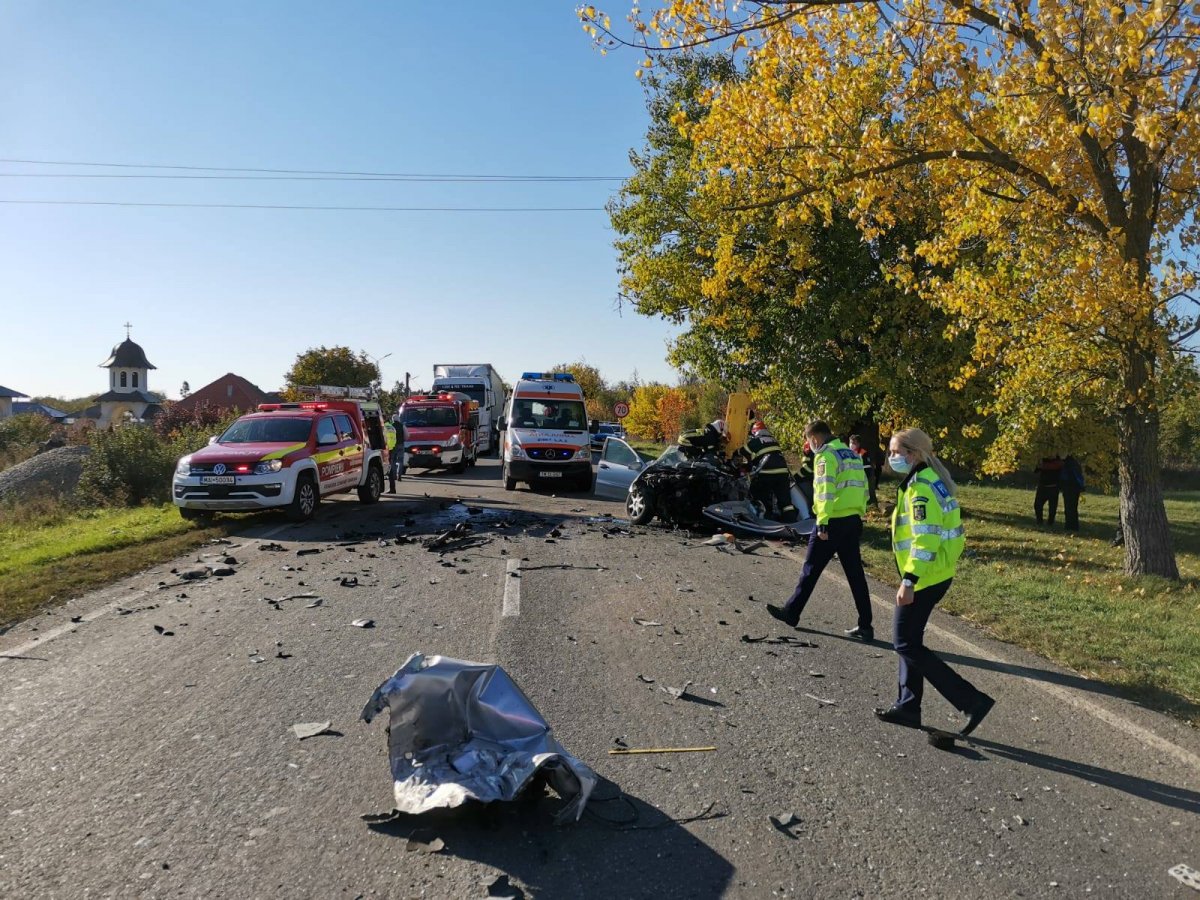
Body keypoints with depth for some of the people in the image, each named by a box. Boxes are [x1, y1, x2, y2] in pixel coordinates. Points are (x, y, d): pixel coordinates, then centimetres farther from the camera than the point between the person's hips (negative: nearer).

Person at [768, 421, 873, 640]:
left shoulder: (826, 455, -9)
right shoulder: (852, 454, 16)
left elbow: (825, 490, -18)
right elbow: (863, 488, 17)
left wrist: (822, 523, -18)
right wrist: (859, 514, 20)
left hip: (833, 521, -7)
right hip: (853, 521, 8)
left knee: (811, 569, 3)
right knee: (855, 573, 9)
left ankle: (791, 612, 14)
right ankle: (865, 626, 10)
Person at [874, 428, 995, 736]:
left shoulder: (921, 488, -19)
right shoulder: (932, 480, 12)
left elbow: (925, 540, -26)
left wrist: (908, 581, -28)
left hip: (924, 577, -10)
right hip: (937, 573, 10)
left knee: (906, 643, -3)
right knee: (910, 640, 17)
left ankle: (972, 700, -2)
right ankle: (907, 707, 25)